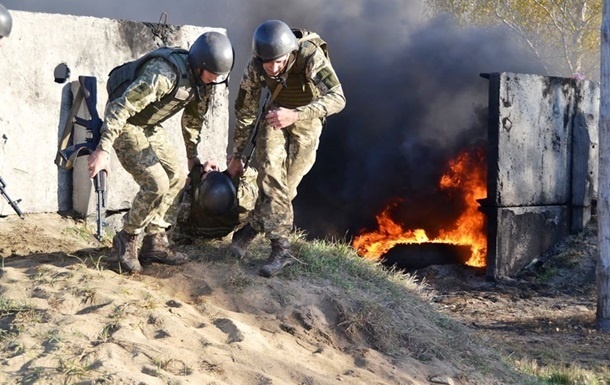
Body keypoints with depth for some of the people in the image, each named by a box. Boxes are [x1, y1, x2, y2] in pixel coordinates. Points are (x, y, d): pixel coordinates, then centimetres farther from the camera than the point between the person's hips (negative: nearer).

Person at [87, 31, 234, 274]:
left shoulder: (204, 80, -6)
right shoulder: (165, 73, -34)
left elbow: (194, 117, 14)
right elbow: (121, 107, -36)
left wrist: (192, 155, 22)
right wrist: (103, 149, -40)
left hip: (150, 126, 9)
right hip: (124, 123, -9)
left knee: (177, 178, 4)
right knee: (156, 183, -17)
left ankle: (154, 243, 13)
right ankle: (126, 240, 1)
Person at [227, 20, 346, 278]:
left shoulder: (311, 56, -35)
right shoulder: (256, 66, -23)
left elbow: (337, 98, -46)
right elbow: (245, 109, -8)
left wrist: (295, 115, -60)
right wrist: (237, 156, -1)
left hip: (306, 119, -2)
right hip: (275, 115, 2)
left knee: (287, 184, -4)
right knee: (271, 174, -18)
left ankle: (251, 229, 15)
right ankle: (281, 248, -14)